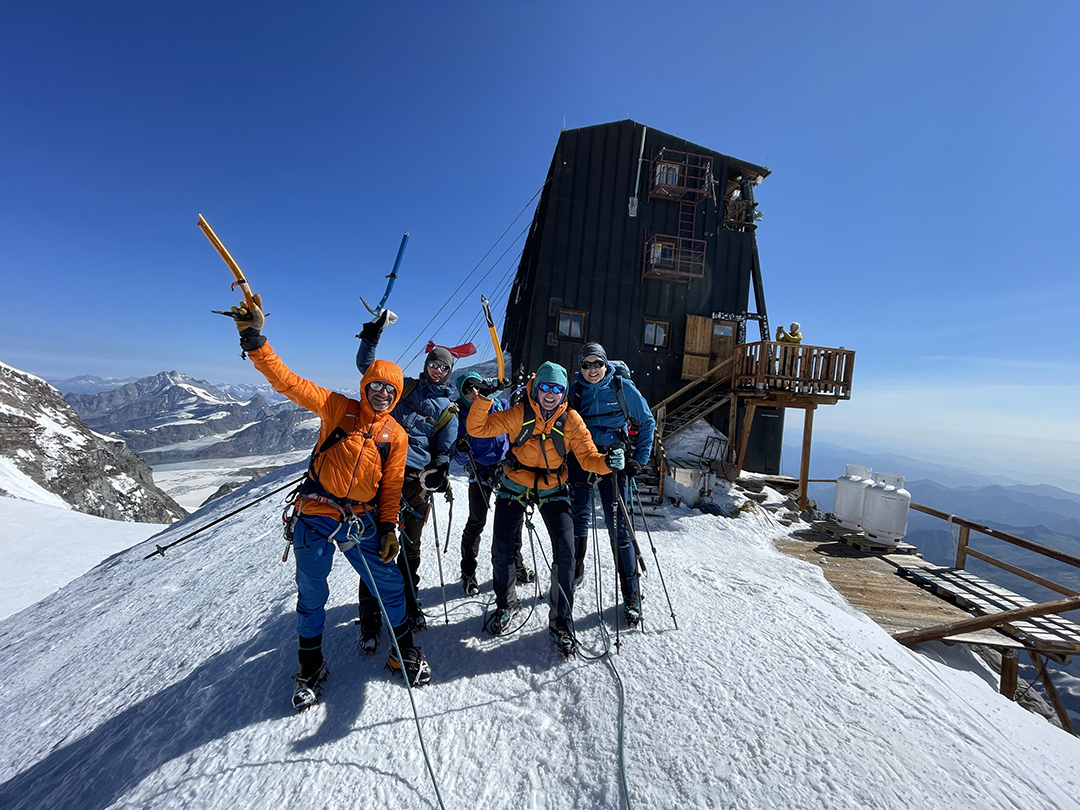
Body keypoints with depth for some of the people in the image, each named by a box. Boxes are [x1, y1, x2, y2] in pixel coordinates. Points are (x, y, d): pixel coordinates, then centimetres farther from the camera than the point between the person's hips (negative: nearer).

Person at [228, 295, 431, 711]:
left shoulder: (396, 435, 2)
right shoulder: (337, 408, -3)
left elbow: (391, 486, 5)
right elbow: (287, 381, -12)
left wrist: (388, 527, 0)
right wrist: (255, 339, -22)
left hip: (362, 523, 2)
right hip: (315, 518, -1)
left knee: (390, 586, 7)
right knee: (312, 594, 12)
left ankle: (403, 651, 31)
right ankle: (311, 665, 38)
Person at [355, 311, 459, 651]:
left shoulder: (448, 410, 12)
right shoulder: (405, 385, 14)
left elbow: (444, 450, 9)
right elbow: (367, 365, 14)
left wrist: (440, 472, -10)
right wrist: (373, 332, 5)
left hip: (417, 480, 1)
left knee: (410, 547, 12)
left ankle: (408, 603, 34)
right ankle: (370, 619, 16)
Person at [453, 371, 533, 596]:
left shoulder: (501, 405, -2)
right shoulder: (461, 415, -6)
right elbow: (462, 460, -6)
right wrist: (461, 451, -27)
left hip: (506, 469, 2)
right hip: (481, 472, -2)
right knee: (476, 522, 2)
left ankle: (516, 563, 32)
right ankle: (468, 572, 23)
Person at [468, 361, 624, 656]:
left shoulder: (571, 420, -13)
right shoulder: (519, 414, -16)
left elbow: (587, 457, -15)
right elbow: (478, 428, -16)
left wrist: (607, 462, -36)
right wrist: (484, 399, -33)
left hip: (552, 491, 0)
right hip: (514, 487, 0)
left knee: (565, 552, -11)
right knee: (501, 551, 2)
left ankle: (560, 622, 11)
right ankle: (506, 605, 33)